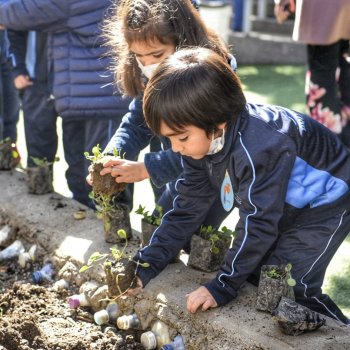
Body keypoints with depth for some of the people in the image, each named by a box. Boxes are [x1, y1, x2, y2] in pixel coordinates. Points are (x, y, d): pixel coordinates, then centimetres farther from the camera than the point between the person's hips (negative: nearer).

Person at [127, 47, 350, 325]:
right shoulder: (203, 139, -13)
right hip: (283, 209, 8)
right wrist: (145, 266, -10)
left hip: (324, 205, -8)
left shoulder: (258, 149, -40)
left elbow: (257, 224, -32)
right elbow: (188, 208, -6)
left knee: (290, 291, -14)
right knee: (252, 275, 5)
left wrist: (224, 286, -24)